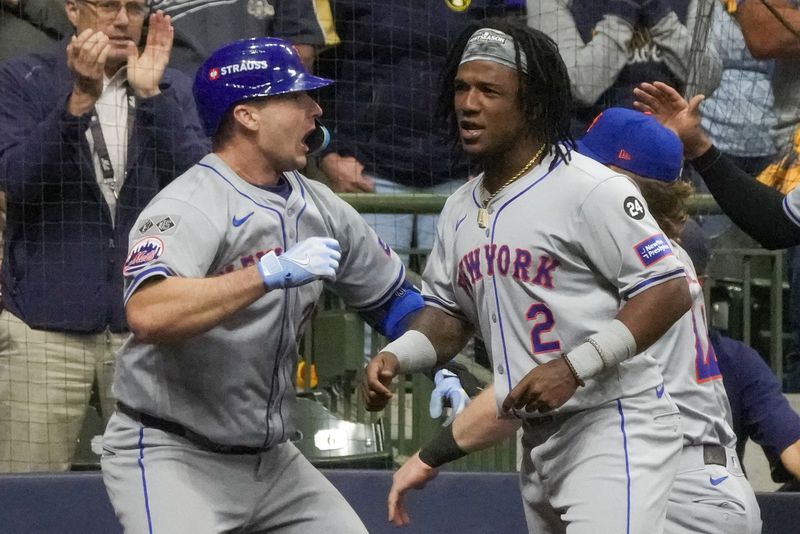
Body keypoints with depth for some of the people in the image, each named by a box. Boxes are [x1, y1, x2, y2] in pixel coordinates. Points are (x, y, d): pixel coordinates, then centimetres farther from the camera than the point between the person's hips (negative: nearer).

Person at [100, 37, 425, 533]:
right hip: (169, 455, -8)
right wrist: (272, 273, -37)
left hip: (271, 457, 8)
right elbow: (148, 316, -37)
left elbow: (394, 297, 19)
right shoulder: (188, 207, -18)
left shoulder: (319, 207, 7)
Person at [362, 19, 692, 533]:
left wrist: (574, 366, -23)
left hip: (614, 427, -8)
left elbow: (669, 293, -16)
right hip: (538, 441, 8)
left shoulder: (588, 189, -13)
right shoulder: (460, 210, 13)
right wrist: (395, 357, 0)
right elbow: (447, 315, 22)